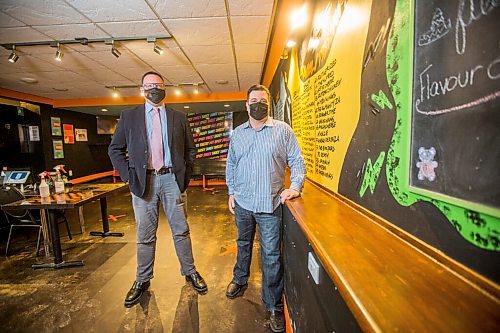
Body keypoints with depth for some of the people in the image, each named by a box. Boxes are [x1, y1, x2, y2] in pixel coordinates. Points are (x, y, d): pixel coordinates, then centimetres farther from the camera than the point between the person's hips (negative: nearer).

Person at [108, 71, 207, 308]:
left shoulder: (178, 117, 8)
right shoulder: (129, 116, 7)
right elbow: (115, 149, 9)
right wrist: (128, 175, -2)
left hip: (172, 180, 1)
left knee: (181, 230, 9)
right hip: (143, 181, 0)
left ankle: (190, 272, 27)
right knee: (145, 235, 11)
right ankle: (142, 280, 29)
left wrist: (185, 173, 4)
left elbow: (190, 149, 14)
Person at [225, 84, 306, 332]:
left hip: (270, 204, -3)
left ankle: (274, 305, 23)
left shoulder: (283, 130, -2)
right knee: (243, 244, 23)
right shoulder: (237, 133, 8)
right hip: (242, 203, 4)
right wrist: (231, 192, 8)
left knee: (271, 255, 4)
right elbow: (230, 166, 13)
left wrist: (295, 186, -15)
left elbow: (297, 161, -2)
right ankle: (240, 280, 48)